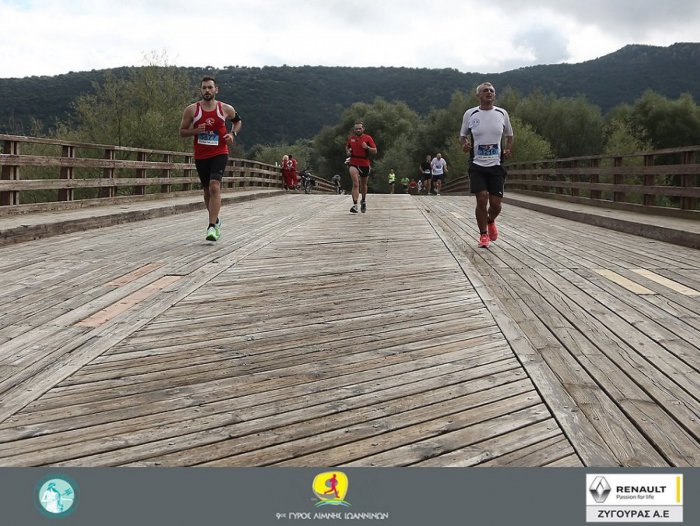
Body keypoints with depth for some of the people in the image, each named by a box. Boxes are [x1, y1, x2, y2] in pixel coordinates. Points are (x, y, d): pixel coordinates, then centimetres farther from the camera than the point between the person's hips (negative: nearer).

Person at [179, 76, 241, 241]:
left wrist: (233, 133, -1)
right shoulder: (191, 110, -1)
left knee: (214, 186, -20)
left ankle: (212, 227, -22)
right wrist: (195, 131, -15)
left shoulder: (226, 109, -1)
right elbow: (182, 132, 4)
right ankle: (216, 220, 35)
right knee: (207, 190, 12)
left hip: (219, 153, -2)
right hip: (200, 156, 2)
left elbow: (238, 121, 19)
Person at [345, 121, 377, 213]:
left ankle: (364, 201, 43)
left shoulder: (368, 138, -2)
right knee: (355, 184, -18)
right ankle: (355, 205, -23)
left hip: (365, 164, 0)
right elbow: (347, 147, 26)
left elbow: (375, 151, -4)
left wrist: (367, 147, -22)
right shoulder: (351, 138, 6)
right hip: (353, 163, 0)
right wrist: (347, 152, 4)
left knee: (363, 185, 16)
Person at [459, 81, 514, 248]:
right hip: (477, 165, -1)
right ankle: (483, 235, 10)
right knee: (482, 200, -11)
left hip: (496, 165, 2)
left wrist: (508, 150, -1)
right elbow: (462, 135, 11)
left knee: (496, 203, -1)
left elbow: (509, 135, 17)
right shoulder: (470, 114, 0)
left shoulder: (502, 113, 4)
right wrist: (464, 144, -11)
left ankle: (490, 221, 35)